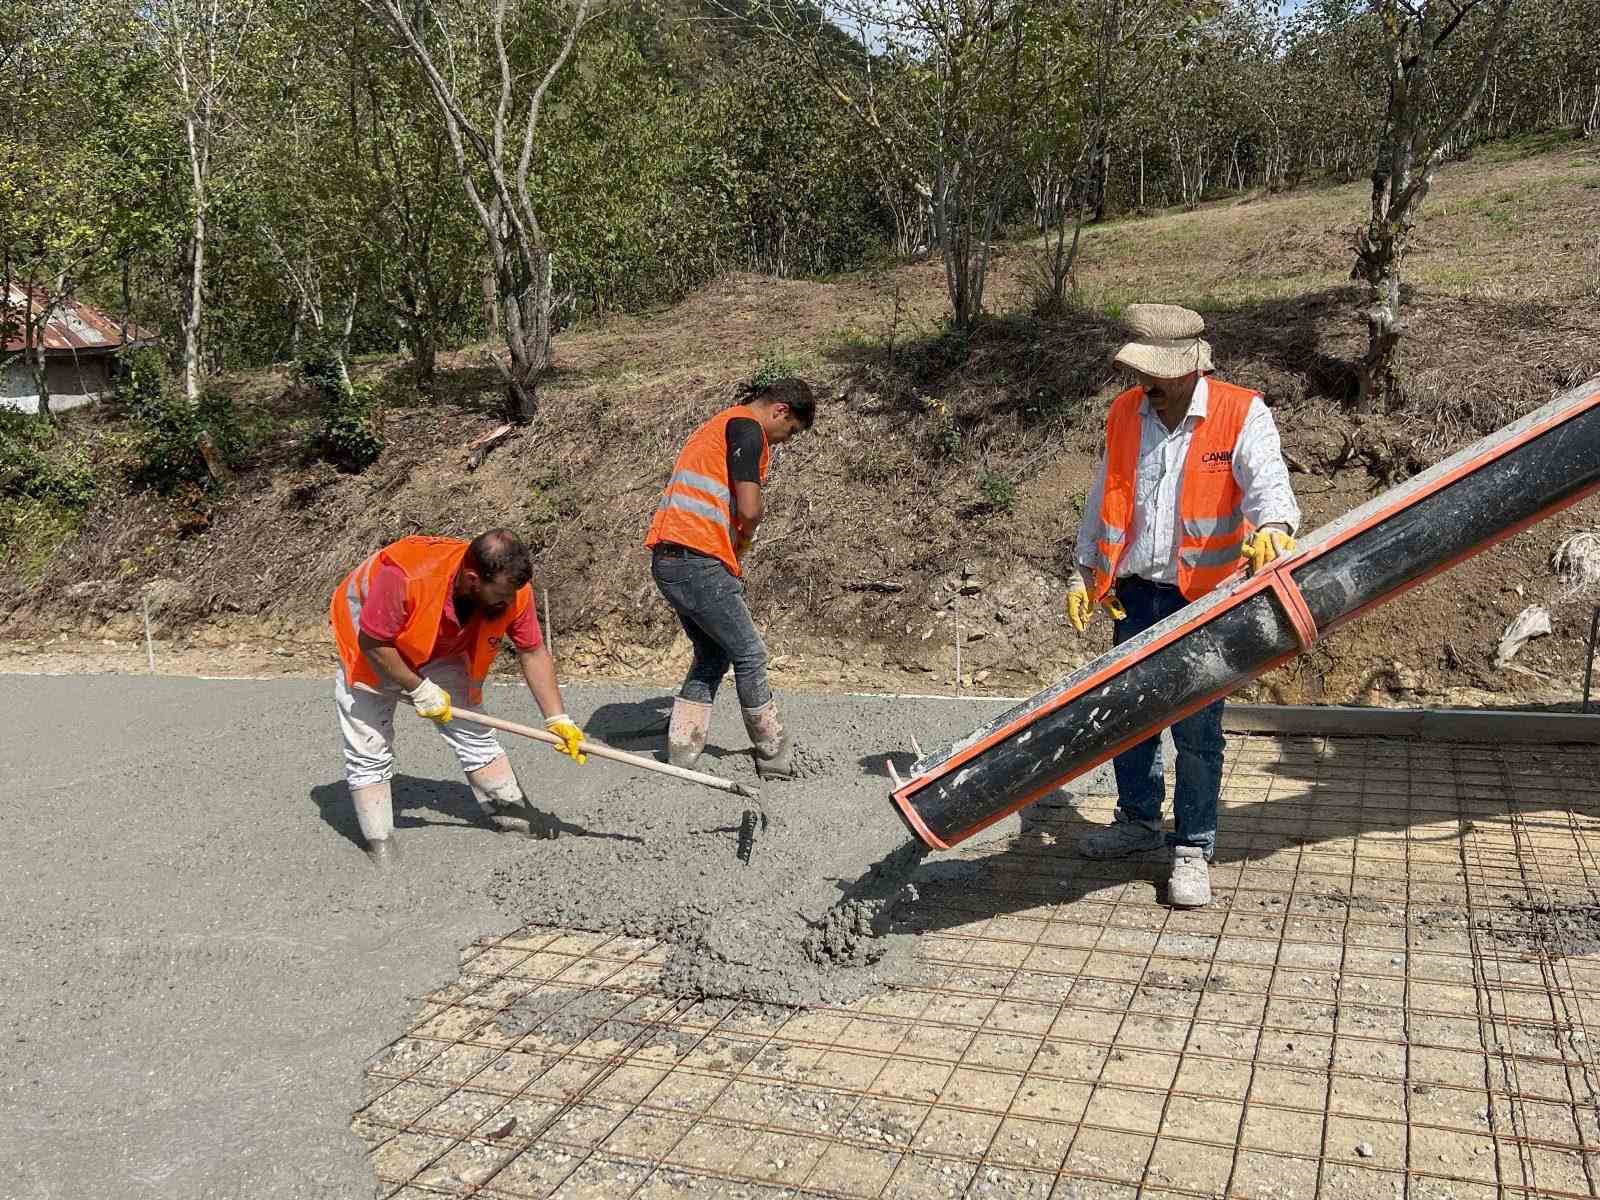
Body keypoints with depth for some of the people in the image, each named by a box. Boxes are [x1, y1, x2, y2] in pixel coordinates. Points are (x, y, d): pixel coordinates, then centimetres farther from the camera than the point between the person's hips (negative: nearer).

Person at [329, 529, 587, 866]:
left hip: (441, 651, 4)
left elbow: (533, 653, -13)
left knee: (473, 731, 1)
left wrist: (558, 719, -16)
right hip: (371, 641, -4)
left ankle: (512, 814, 11)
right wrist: (419, 689, -24)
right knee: (369, 749, -6)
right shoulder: (406, 576, -43)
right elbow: (372, 643, -29)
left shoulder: (512, 590, -27)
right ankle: (379, 843, 5)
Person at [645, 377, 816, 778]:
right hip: (698, 562, -10)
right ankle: (776, 756, 15)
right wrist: (742, 544, 3)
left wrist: (733, 552, 13)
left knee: (713, 655, 18)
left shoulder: (720, 425, 25)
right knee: (749, 655, 3)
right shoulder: (748, 427, -7)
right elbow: (750, 508, -17)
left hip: (667, 561, 10)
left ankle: (680, 757, 17)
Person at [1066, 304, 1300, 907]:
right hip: (1135, 592, 5)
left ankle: (1192, 848, 16)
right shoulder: (1124, 413, 4)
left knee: (1196, 727, 2)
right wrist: (1084, 573, 12)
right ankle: (1139, 818, 35)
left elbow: (1267, 483, -25)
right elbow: (1102, 498, 12)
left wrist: (1272, 529, -47)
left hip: (1204, 598, -5)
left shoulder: (1242, 415, -11)